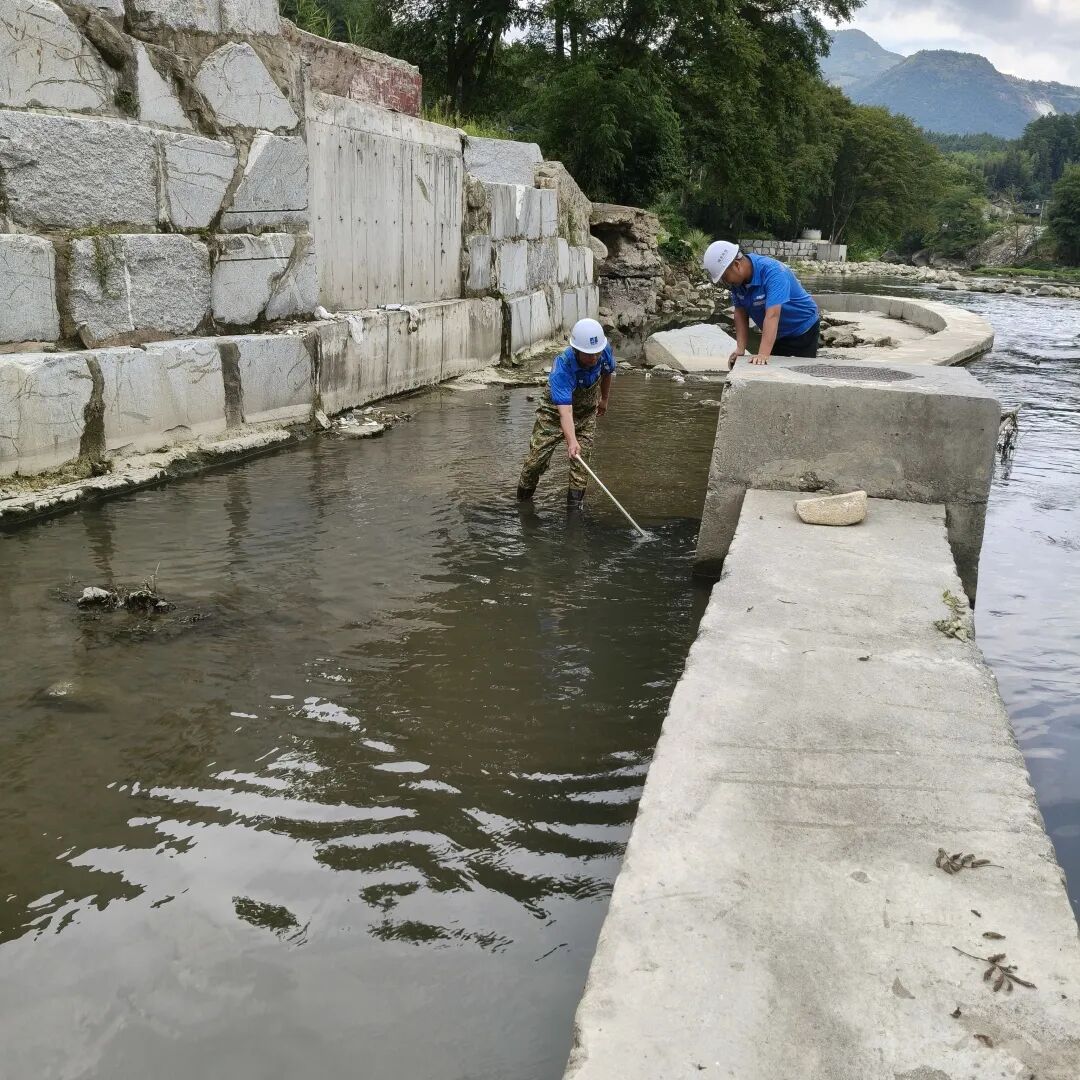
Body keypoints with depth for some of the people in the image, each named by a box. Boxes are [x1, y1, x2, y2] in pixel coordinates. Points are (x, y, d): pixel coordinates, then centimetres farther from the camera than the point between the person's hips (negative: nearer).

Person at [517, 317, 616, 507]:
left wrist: (605, 398, 18)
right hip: (555, 411, -3)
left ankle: (575, 505, 1)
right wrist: (571, 441, -63)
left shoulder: (605, 352, -23)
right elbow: (565, 411, -49)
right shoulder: (562, 368, -40)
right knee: (537, 459, 0)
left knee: (581, 463, -8)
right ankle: (522, 499, 23)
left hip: (587, 411, 4)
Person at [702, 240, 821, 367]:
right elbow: (741, 313, -6)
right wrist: (740, 349, -16)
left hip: (802, 329, -6)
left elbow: (772, 315, -42)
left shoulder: (772, 272, -33)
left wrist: (763, 354, -51)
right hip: (777, 334, 7)